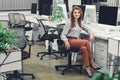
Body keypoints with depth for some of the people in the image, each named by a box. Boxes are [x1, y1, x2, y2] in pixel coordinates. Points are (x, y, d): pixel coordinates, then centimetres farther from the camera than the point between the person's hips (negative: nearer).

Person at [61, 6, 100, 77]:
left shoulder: (80, 22, 16)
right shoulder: (69, 22, -5)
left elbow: (87, 29, 24)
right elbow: (63, 34, -8)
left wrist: (91, 34, 2)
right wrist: (66, 42, -27)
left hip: (77, 41, 6)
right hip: (70, 41, -6)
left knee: (84, 48, -30)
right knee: (86, 42, -29)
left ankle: (87, 67, -25)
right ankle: (91, 61, -18)